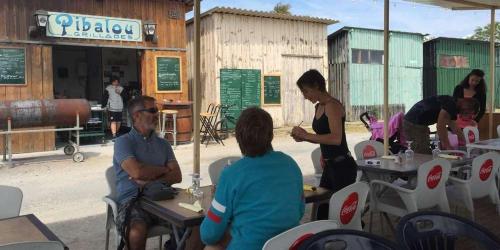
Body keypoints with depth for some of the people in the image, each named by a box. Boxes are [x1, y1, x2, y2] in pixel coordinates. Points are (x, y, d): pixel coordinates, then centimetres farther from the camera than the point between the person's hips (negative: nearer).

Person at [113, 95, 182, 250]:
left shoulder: (163, 144, 17)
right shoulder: (123, 142, 2)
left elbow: (177, 176, 7)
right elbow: (137, 172, -14)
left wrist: (150, 181, -9)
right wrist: (163, 170, 3)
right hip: (133, 201, -4)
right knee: (137, 232, -35)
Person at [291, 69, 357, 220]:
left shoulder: (332, 106, -15)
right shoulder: (319, 107, 12)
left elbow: (336, 138, -27)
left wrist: (306, 135, -23)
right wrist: (303, 137, 9)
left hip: (342, 166, -9)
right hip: (329, 166, 9)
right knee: (321, 208, 13)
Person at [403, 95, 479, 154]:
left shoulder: (453, 108, 16)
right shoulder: (450, 104, -15)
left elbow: (455, 128, 26)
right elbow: (440, 127, -22)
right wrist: (448, 146, -16)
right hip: (414, 124, -10)